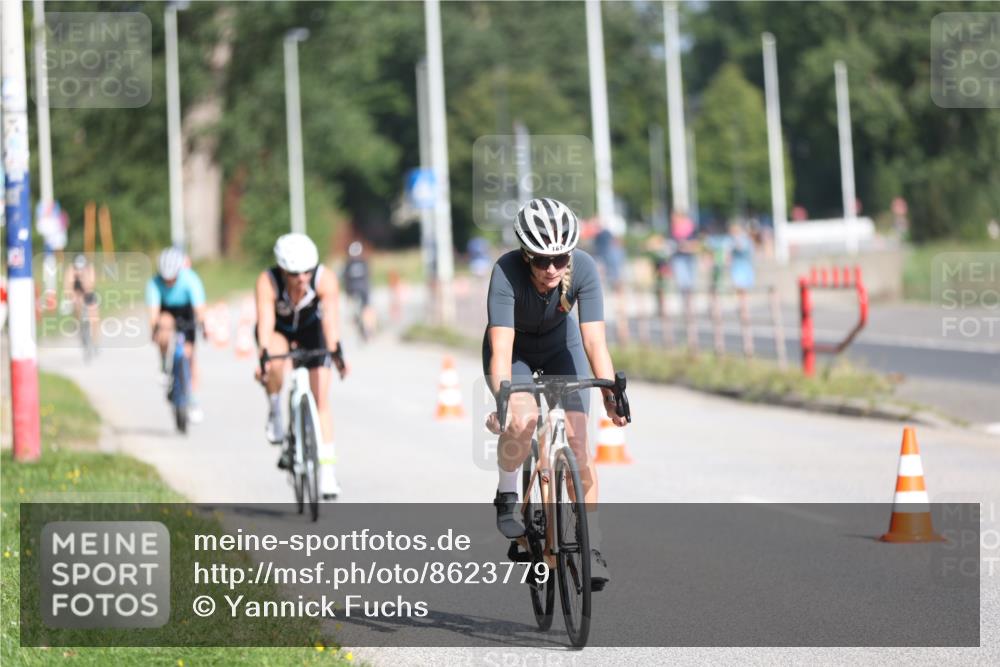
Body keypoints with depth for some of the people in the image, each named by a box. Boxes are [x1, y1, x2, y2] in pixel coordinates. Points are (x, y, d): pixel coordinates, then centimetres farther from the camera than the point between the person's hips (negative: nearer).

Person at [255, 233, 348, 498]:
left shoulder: (325, 279, -31)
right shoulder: (267, 282, -33)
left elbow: (330, 318, -41)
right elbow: (265, 322, -42)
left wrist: (336, 354, -56)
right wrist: (263, 358, -56)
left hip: (310, 329, 1)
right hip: (278, 332, -1)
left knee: (321, 398, -11)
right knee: (277, 364, -37)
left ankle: (327, 469, -8)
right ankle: (274, 411, -9)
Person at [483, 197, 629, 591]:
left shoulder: (584, 269, -31)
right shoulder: (507, 272, -36)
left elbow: (594, 340, -34)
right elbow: (502, 347, -42)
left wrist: (612, 395, -46)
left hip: (561, 346, 2)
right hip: (516, 349, -2)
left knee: (576, 439, -12)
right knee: (522, 418, -30)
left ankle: (591, 548, -4)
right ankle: (507, 496, -2)